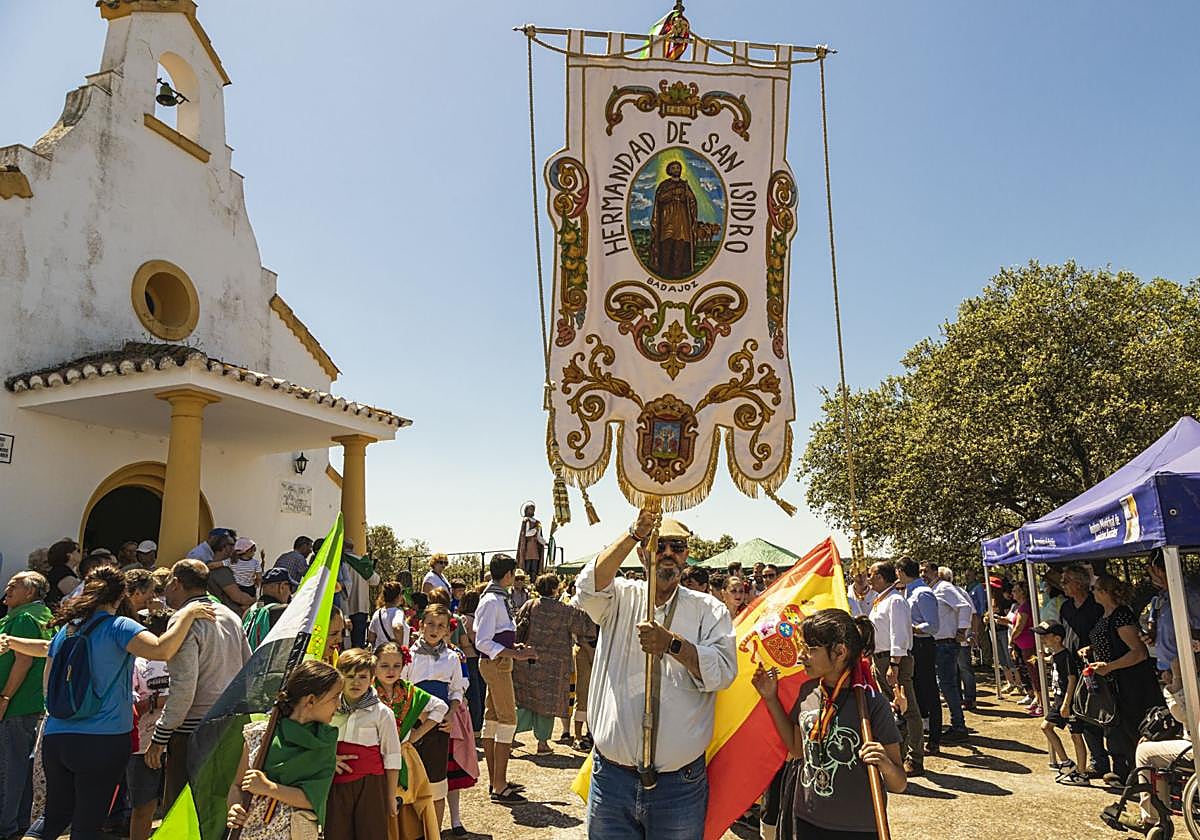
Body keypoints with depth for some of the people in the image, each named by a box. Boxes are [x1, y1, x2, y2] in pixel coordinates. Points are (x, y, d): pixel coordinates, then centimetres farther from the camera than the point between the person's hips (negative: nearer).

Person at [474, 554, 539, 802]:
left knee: (492, 719, 13)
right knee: (507, 720, -7)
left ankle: (494, 781, 23)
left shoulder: (500, 598, 10)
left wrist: (515, 646, 11)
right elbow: (483, 643, -22)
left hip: (498, 663, 10)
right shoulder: (492, 601, -18)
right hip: (496, 664, -10)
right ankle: (500, 787, -1)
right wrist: (516, 655, -24)